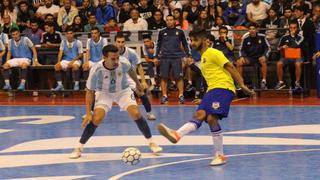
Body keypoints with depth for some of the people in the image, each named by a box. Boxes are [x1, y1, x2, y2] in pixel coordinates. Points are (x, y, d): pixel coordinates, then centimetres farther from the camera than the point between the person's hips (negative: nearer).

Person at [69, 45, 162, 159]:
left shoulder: (124, 63, -28)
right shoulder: (96, 70, -32)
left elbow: (131, 71, 0)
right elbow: (89, 91, -19)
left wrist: (138, 83, 17)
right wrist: (88, 114, -22)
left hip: (123, 91, 2)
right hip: (104, 93, -1)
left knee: (136, 114, -17)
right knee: (96, 119, -21)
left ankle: (151, 142, 3)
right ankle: (79, 148, -5)